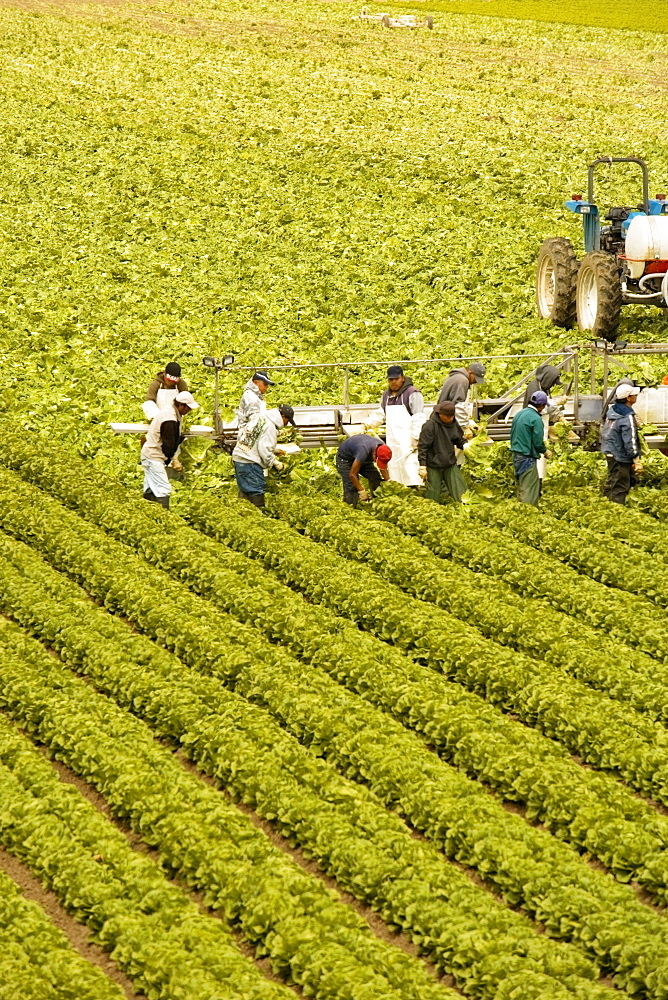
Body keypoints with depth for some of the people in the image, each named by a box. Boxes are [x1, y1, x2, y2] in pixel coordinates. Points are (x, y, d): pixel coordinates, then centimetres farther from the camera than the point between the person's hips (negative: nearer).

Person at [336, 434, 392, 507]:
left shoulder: (382, 448, -22)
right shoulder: (364, 451, -43)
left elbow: (383, 469, -3)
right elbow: (352, 474, -36)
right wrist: (362, 491, -29)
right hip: (345, 458, -7)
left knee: (376, 478, -11)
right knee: (351, 488, -19)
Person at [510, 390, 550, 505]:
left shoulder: (519, 414, 10)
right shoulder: (536, 418, -16)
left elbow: (512, 435, 17)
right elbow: (538, 442, -15)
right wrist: (545, 452, 3)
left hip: (516, 454, 9)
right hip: (527, 457, -9)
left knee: (521, 488, 18)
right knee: (530, 491, -5)